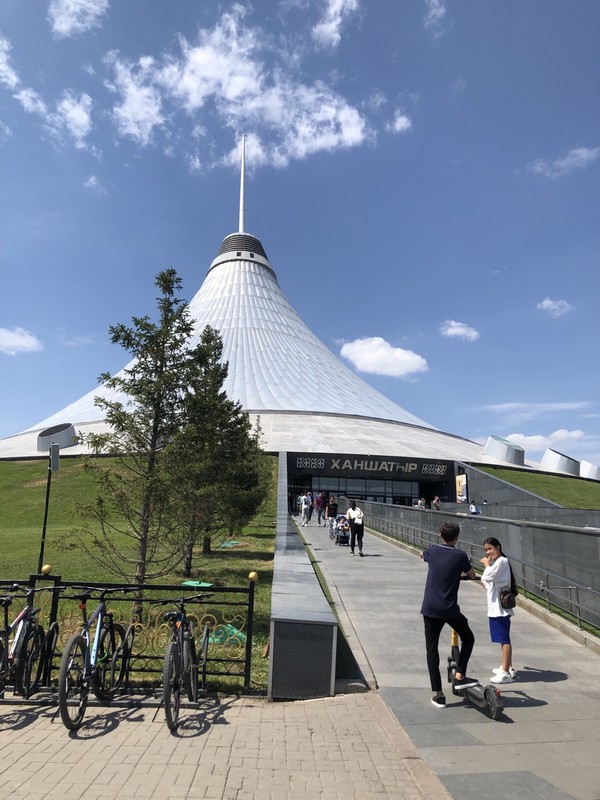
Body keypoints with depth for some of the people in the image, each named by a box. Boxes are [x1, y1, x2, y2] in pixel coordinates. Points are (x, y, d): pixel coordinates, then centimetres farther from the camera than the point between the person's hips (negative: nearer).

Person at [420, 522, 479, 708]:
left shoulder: (432, 551, 2)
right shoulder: (460, 555, -7)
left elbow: (422, 555, 26)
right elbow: (472, 575, 8)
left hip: (430, 609, 2)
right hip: (450, 609, -2)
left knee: (432, 649, 7)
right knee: (468, 638, 23)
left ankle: (438, 695, 6)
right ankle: (459, 676, 16)